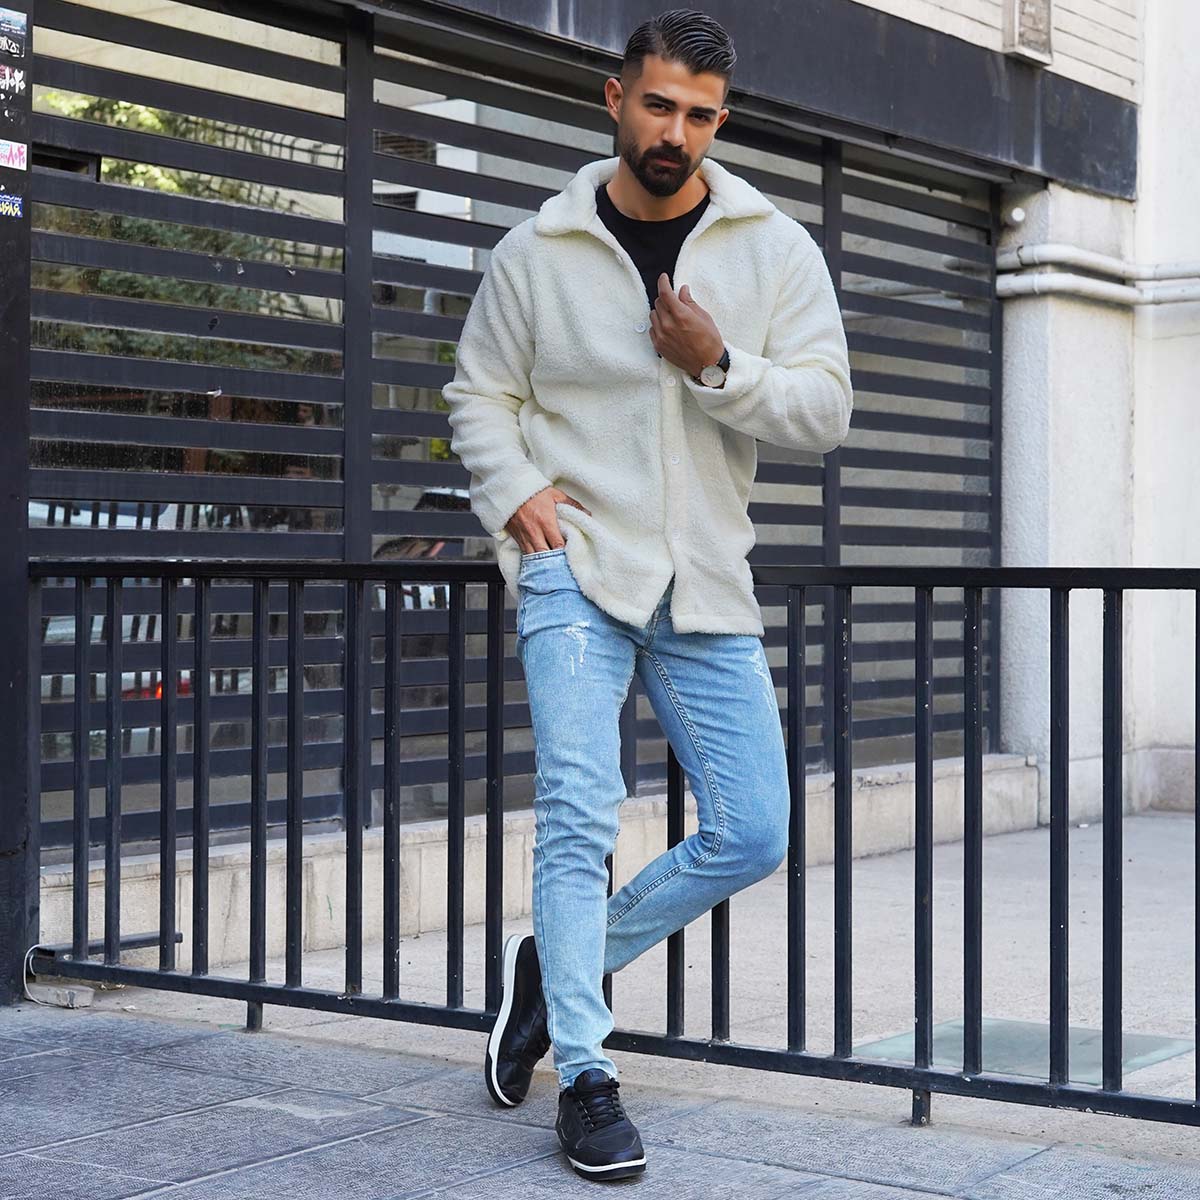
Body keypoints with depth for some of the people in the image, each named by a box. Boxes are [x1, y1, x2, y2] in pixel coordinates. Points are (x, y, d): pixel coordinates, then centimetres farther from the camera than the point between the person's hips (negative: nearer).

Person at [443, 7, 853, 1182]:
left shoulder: (776, 249, 3)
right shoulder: (537, 250, 2)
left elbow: (825, 410, -1)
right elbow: (479, 395, 9)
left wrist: (717, 365, -18)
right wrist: (515, 494, -9)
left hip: (705, 581, 3)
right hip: (576, 566, -3)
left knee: (749, 835, 2)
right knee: (580, 815, -12)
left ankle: (556, 968, 22)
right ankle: (584, 1076, 0)